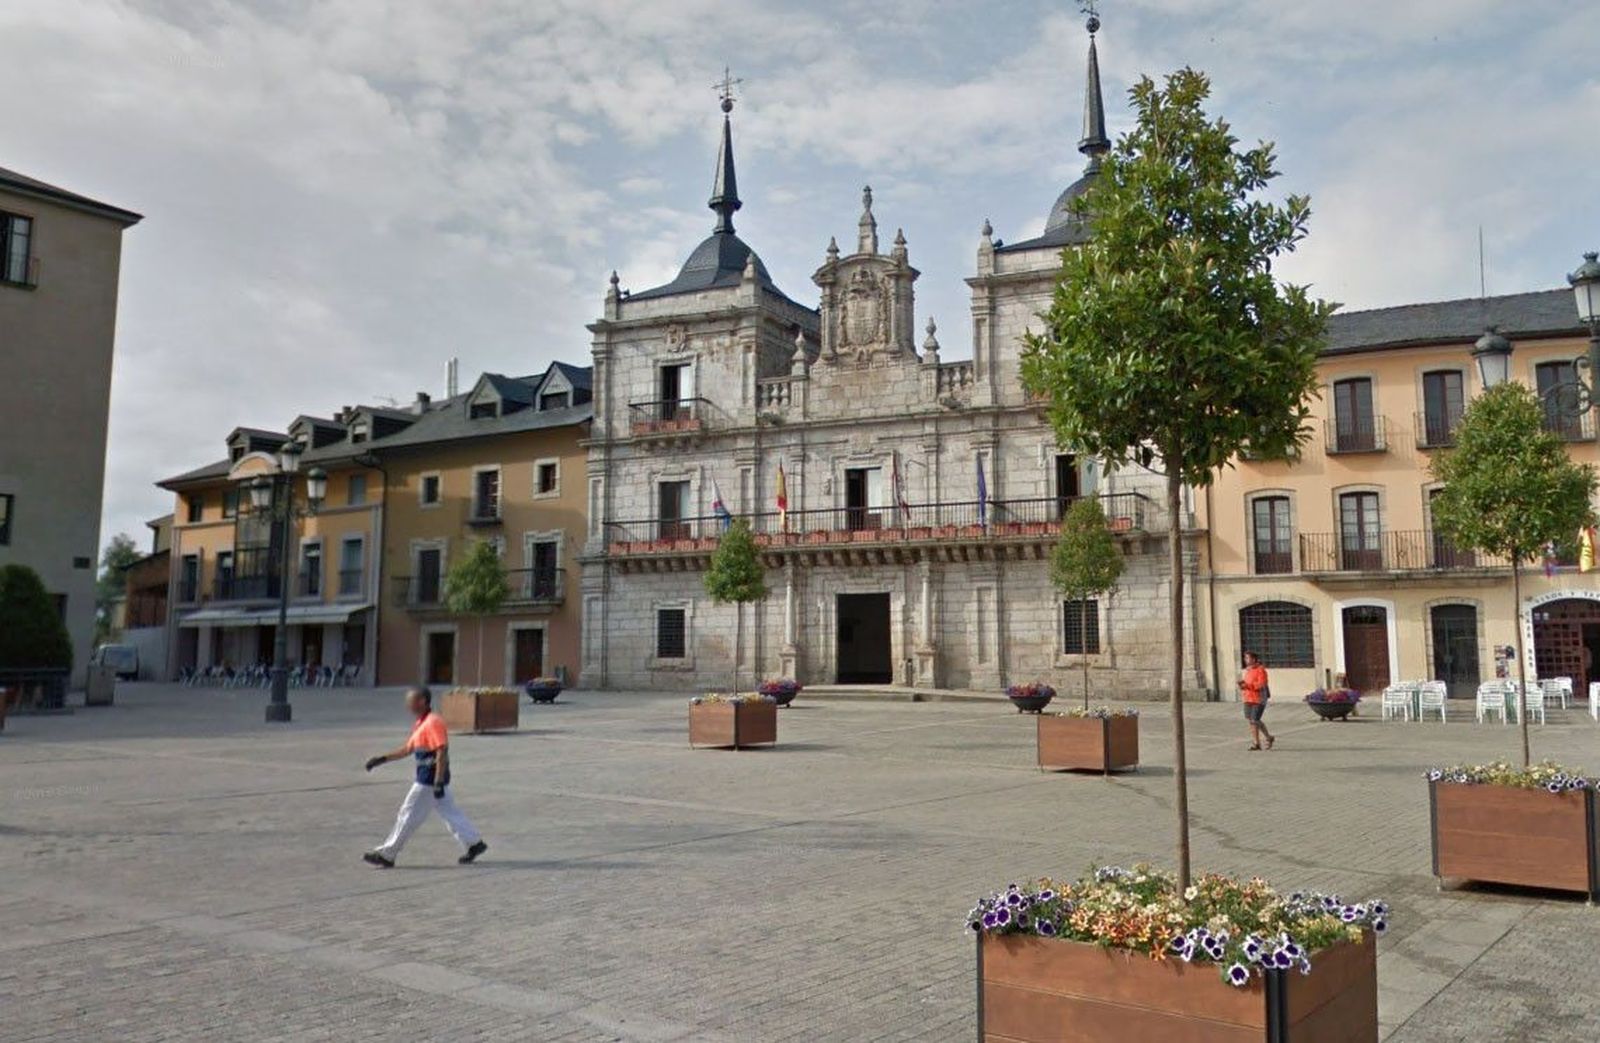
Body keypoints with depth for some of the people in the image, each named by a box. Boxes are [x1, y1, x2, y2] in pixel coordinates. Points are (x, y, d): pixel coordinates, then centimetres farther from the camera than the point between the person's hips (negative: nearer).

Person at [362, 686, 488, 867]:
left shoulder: (433, 723, -17)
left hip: (429, 779, -10)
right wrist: (381, 759, 17)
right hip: (429, 778, 10)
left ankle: (386, 854, 9)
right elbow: (407, 750, 22)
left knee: (409, 815, 0)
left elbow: (442, 752, -22)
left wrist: (439, 782, -25)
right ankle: (474, 842, 17)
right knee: (450, 813, 13)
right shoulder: (421, 724, 14)